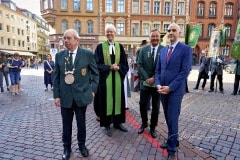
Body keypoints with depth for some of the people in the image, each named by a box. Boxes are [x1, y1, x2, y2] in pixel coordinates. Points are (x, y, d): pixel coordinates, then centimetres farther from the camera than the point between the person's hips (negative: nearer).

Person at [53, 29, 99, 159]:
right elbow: (56, 77, 5)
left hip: (81, 95, -1)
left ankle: (82, 145, 37)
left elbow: (95, 73, 2)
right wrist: (56, 95, 0)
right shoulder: (59, 55, 3)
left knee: (81, 123, 14)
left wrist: (92, 89, -5)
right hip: (65, 96, 2)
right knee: (66, 124, 14)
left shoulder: (88, 54, -5)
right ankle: (67, 148, 35)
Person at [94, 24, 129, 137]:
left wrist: (118, 67, -13)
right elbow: (97, 63, -6)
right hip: (105, 78, -3)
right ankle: (107, 125, 15)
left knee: (118, 99, 9)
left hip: (118, 78, 3)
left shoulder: (120, 47, 8)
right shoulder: (100, 46, 0)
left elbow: (125, 63, 7)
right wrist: (109, 67, -17)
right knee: (106, 100, 3)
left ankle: (117, 122, 24)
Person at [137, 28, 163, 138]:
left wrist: (154, 78, -16)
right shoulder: (143, 50, 3)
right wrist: (147, 78, -14)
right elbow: (139, 66, -3)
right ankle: (144, 123, 34)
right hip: (145, 82, 2)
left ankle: (153, 127, 29)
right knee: (142, 104, 10)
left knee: (155, 107, 10)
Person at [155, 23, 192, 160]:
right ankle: (173, 141, 35)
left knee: (173, 120, -2)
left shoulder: (186, 49, -5)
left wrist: (170, 87, -17)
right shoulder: (163, 50, 13)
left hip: (175, 91, -6)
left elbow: (185, 71, -13)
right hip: (162, 90, 6)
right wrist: (158, 84, -3)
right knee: (168, 119, 16)